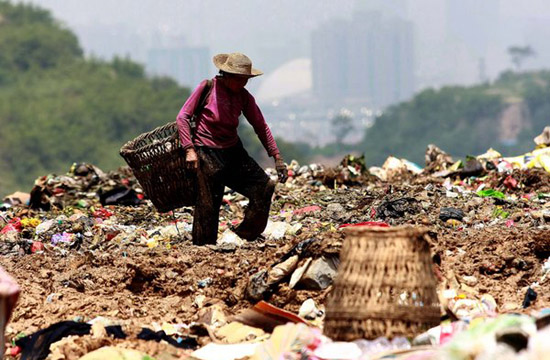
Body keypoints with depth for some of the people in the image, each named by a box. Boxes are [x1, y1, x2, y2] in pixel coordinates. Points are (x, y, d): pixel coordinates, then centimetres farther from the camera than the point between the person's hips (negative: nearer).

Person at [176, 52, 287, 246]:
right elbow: (183, 117, -8)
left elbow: (260, 126, 9)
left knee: (264, 186, -5)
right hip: (207, 154, -5)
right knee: (208, 206, -4)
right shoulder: (207, 88, -8)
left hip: (233, 151, 5)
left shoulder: (244, 97, 5)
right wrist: (189, 149, -17)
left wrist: (277, 157, 3)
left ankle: (245, 237, 7)